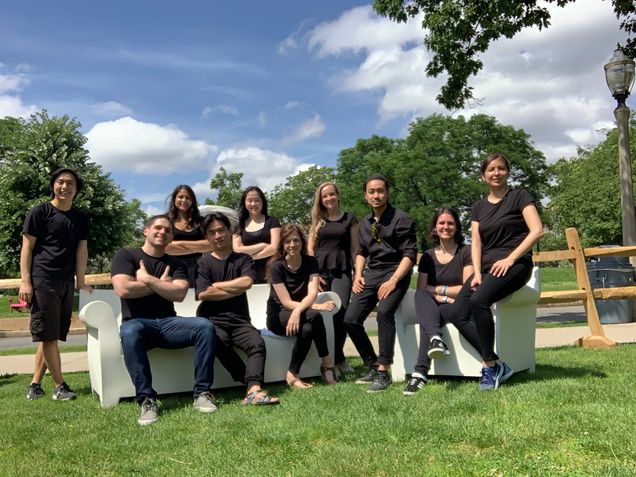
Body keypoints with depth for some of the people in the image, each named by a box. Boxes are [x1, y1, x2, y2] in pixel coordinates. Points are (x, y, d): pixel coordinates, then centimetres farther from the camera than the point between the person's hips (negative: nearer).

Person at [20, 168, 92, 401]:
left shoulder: (80, 218, 13)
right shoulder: (39, 212, 0)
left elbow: (82, 251, 11)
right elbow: (27, 247, -2)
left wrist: (80, 282, 3)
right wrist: (25, 281, -10)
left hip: (66, 282, 5)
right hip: (42, 280, -5)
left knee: (52, 336, 7)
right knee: (47, 335, -4)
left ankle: (35, 384, 15)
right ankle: (60, 386, 1)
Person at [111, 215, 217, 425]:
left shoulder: (176, 264, 14)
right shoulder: (126, 255, 6)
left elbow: (179, 294, -5)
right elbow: (123, 289, -12)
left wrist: (147, 278, -6)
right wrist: (161, 284, -2)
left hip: (168, 322, 3)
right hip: (137, 322, -3)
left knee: (205, 326, -24)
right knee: (130, 332, -39)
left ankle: (202, 392, -20)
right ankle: (146, 400, -33)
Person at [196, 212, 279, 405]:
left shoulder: (243, 259, 13)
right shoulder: (204, 263, 8)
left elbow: (246, 282, -8)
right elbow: (203, 294, -8)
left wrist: (216, 285, -2)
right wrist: (235, 290, -4)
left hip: (239, 321, 2)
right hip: (212, 321, -2)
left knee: (257, 344, -28)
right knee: (220, 343, -34)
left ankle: (254, 390, -45)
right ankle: (253, 385, -23)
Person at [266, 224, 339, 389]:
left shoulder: (310, 262, -3)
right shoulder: (277, 266, -13)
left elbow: (312, 293, -16)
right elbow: (287, 302, -17)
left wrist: (298, 311, -37)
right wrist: (317, 306, -29)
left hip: (301, 314, 3)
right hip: (278, 316, -3)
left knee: (307, 328, -35)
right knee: (314, 316, -33)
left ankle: (292, 375, -21)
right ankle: (327, 362, -19)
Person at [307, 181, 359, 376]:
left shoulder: (350, 219, 10)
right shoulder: (317, 220, 14)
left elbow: (354, 249, 8)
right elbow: (309, 249, 11)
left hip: (342, 271, -2)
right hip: (320, 269, 2)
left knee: (340, 312, -16)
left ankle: (336, 357, 0)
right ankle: (337, 358, 9)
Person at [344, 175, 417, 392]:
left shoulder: (401, 219, -7)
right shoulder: (365, 223, 14)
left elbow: (409, 254, -12)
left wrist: (393, 281, -22)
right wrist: (358, 274, 7)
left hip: (395, 272, -6)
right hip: (371, 273, 7)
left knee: (384, 312, -32)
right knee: (351, 319, -6)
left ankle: (383, 371, -22)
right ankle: (372, 366, 10)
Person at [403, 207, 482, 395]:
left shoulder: (466, 252, 5)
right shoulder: (428, 256, 15)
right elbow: (421, 291, 3)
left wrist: (436, 290, -5)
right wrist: (445, 298, -13)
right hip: (434, 309, 3)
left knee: (439, 310, -36)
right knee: (421, 295, -30)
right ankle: (436, 338, -55)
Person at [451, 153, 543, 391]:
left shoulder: (519, 196, 4)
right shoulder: (479, 206, 17)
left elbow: (537, 230, -8)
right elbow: (476, 243, 10)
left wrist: (510, 259, -15)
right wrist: (477, 273, -7)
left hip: (515, 264, -5)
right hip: (487, 265, 6)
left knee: (479, 301, -33)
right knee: (458, 314, -18)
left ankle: (490, 365, -19)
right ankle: (497, 365, -9)